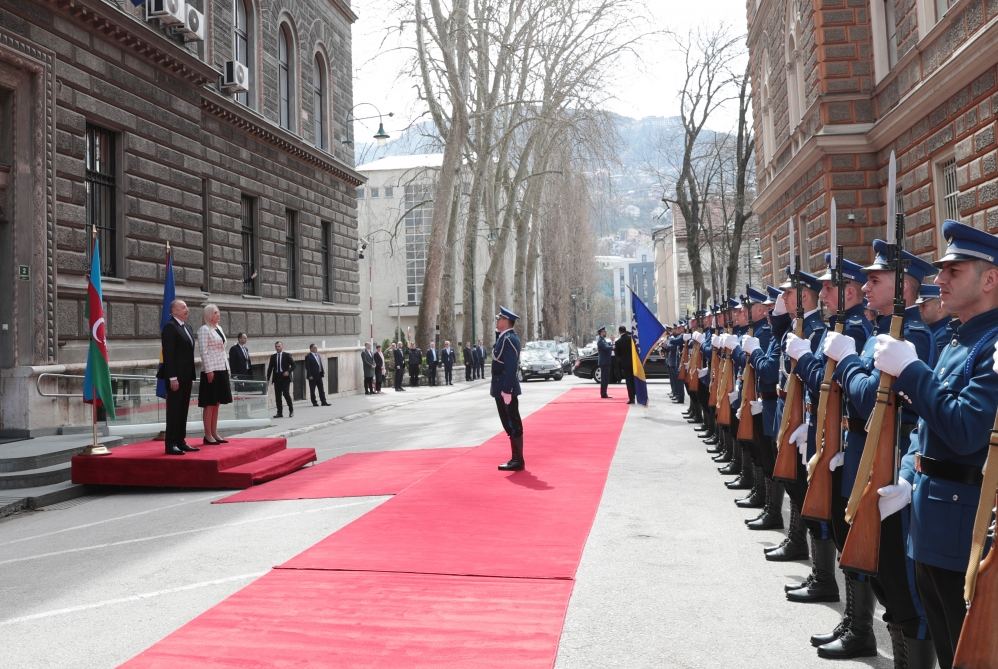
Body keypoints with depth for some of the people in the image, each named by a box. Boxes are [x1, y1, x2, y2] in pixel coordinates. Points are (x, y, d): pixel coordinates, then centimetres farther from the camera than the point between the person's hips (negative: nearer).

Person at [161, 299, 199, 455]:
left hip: (186, 376, 8)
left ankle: (180, 442, 16)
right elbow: (168, 354, -16)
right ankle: (171, 444, -1)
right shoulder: (170, 327, -10)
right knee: (174, 410, -5)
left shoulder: (187, 327, 17)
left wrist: (191, 377, 16)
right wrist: (173, 378, -20)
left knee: (183, 410, 11)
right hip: (176, 377, -8)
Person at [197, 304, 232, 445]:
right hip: (211, 370, -8)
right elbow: (204, 351, -14)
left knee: (216, 403, 11)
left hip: (222, 370, 8)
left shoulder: (219, 328, 16)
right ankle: (208, 435, 0)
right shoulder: (204, 330, -8)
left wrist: (227, 367, 15)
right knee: (209, 403, -4)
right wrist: (209, 370, -19)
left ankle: (214, 433, 16)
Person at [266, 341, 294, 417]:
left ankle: (291, 410, 5)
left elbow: (293, 365, 2)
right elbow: (270, 368, 11)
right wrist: (268, 379, 4)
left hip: (285, 377, -4)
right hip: (276, 378, 4)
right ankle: (279, 412, 8)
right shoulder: (273, 357, 11)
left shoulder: (287, 355, 3)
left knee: (286, 393, -11)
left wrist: (288, 372, -14)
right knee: (278, 395, 2)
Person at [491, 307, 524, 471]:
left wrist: (507, 390, -24)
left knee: (513, 425, -4)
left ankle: (518, 461, 2)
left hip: (506, 389, -10)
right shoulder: (504, 337, 15)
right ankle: (516, 459, 21)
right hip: (501, 388, 10)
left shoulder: (509, 339, -17)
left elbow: (511, 366, -23)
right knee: (510, 424, 14)